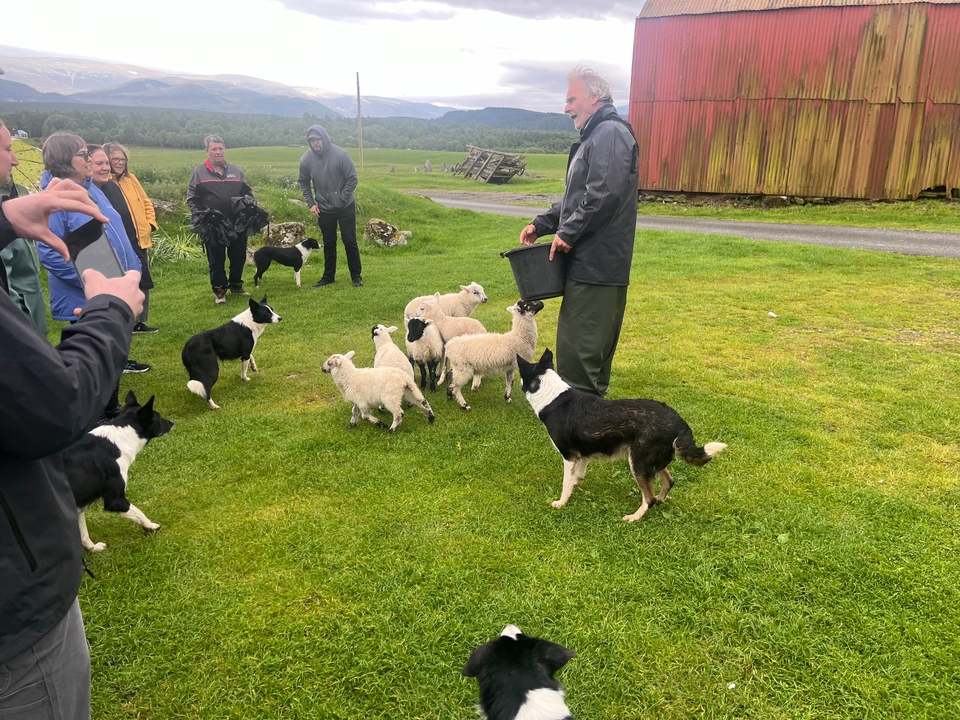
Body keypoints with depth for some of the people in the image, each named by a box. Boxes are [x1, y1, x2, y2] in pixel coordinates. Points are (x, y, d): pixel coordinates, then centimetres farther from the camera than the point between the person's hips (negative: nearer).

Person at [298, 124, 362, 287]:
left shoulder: (340, 154, -16)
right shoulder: (306, 158, -7)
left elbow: (352, 179, -11)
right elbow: (303, 182, 7)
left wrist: (342, 199, -13)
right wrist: (311, 203, -1)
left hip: (345, 207, -3)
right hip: (324, 209, 3)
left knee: (349, 241, 0)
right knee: (328, 244, 11)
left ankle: (356, 276, 10)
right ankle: (328, 276, 21)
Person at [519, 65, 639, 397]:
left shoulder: (611, 133, -12)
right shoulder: (594, 136, 22)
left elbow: (604, 195, -24)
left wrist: (568, 233, -16)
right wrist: (542, 224, 13)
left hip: (596, 261, -11)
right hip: (593, 260, 11)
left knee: (580, 344, -7)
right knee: (594, 343, 17)